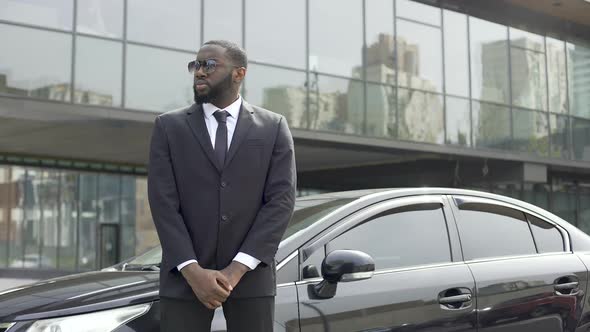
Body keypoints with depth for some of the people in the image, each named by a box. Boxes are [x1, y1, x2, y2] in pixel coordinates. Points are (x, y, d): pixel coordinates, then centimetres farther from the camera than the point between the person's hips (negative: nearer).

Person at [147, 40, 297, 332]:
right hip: (185, 276, 0)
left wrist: (237, 269, -14)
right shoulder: (168, 127, 6)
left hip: (250, 274, 0)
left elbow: (281, 200, -5)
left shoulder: (274, 128, 5)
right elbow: (163, 202, -3)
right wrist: (192, 271, -15)